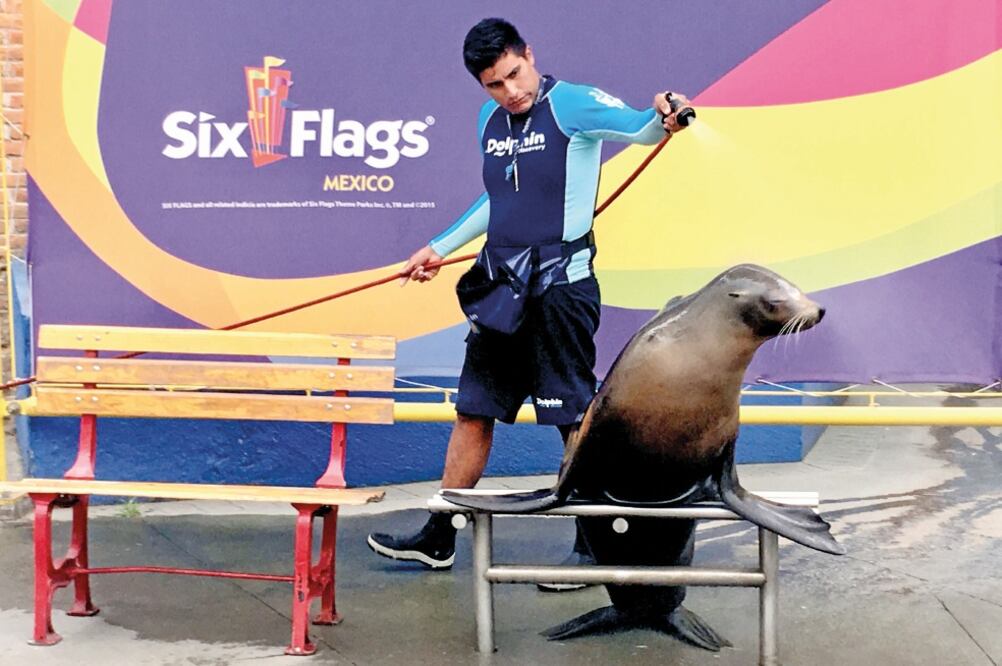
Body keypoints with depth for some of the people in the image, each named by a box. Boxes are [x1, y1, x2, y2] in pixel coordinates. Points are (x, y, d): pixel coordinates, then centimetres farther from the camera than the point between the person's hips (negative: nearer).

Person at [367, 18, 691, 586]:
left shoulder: (572, 104, -8)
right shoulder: (489, 120, 13)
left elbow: (638, 128, -25)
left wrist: (663, 119, -48)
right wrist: (441, 247, 29)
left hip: (560, 287, -7)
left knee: (577, 417, -2)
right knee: (473, 412, 11)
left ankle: (593, 545, 10)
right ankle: (439, 539, 22)